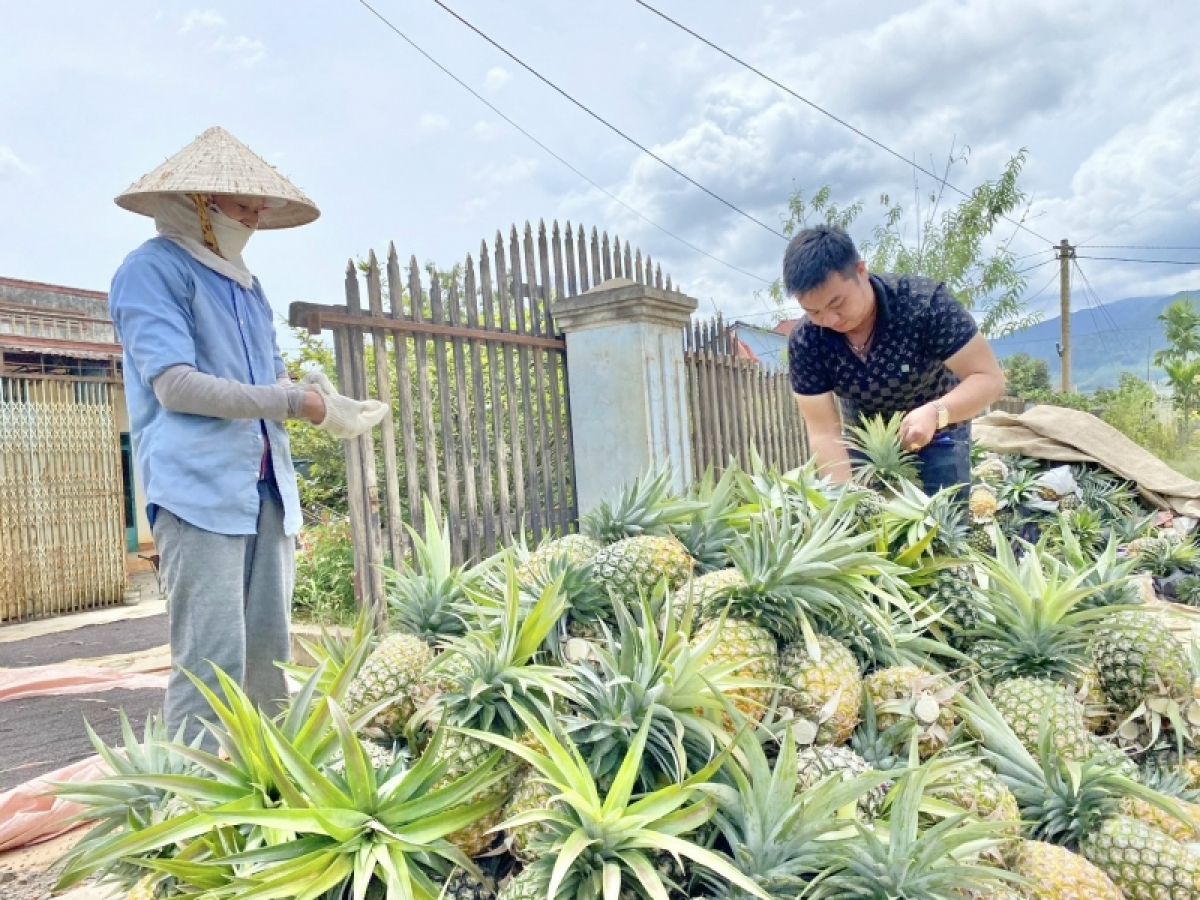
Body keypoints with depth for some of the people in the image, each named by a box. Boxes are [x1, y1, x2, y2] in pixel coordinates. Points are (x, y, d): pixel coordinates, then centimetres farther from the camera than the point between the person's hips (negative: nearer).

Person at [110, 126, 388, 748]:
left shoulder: (245, 284, 23)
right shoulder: (153, 269, -2)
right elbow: (175, 384, -14)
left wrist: (328, 404, -3)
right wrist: (295, 403, -16)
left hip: (265, 486, 8)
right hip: (199, 487, -8)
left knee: (269, 651, 9)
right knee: (213, 657, -11)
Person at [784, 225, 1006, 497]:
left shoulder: (925, 302, -30)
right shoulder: (804, 342, -23)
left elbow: (989, 378, -27)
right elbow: (824, 433, -22)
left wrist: (935, 413, -45)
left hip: (937, 439, -2)